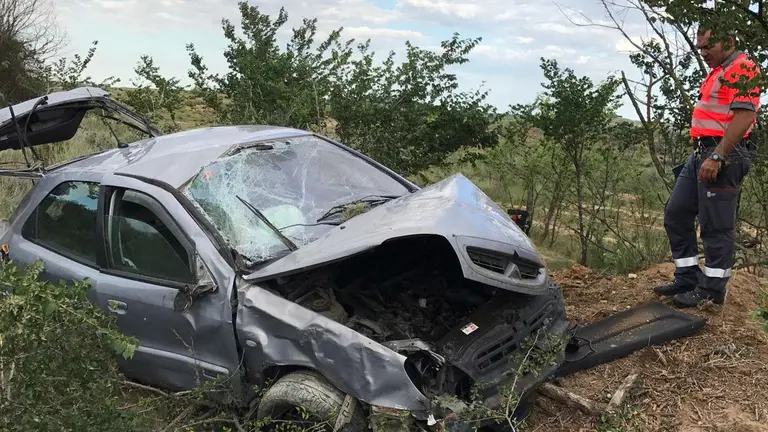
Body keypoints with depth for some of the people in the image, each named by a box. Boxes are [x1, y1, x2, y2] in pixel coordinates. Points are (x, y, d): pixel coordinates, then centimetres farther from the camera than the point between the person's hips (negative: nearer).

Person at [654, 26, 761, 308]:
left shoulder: (742, 69, -10)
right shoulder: (718, 72, 21)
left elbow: (744, 116, -21)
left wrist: (717, 157, -25)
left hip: (722, 157, -10)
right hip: (700, 154, 10)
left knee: (715, 225, -3)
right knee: (676, 214, 10)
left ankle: (712, 289, 8)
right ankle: (688, 278, 19)